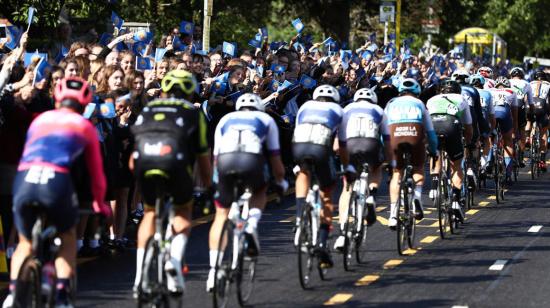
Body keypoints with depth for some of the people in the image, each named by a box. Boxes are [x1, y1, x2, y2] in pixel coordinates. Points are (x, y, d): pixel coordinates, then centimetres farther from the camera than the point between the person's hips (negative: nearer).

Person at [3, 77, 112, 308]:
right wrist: (100, 204, 46)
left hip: (24, 177, 2)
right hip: (57, 179, -2)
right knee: (68, 237, 24)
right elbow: (96, 172, 31)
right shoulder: (85, 126, 25)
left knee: (26, 242, 24)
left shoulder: (40, 119, 30)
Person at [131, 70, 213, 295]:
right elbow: (203, 156, 25)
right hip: (175, 161, -2)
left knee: (150, 213, 24)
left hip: (144, 160, 2)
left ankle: (140, 275, 15)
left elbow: (135, 151, 33)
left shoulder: (148, 109, 31)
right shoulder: (193, 112, 25)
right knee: (183, 212, 23)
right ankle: (175, 258, -3)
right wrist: (209, 187, 39)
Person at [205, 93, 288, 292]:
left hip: (225, 160, 1)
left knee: (221, 214, 13)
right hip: (252, 158, -1)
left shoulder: (225, 119, 34)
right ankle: (252, 226, 4)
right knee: (260, 192, 32)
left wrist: (217, 182, 45)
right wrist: (281, 181, 42)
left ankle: (214, 269, 3)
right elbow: (274, 156, 28)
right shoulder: (266, 119, 31)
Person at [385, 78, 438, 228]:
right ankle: (417, 195, -6)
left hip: (395, 137, 0)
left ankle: (393, 214, 2)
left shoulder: (391, 104, 25)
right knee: (418, 169, 22)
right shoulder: (419, 104, 24)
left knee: (396, 174, 13)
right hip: (415, 135, 0)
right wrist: (434, 151, 34)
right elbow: (430, 131, 23)